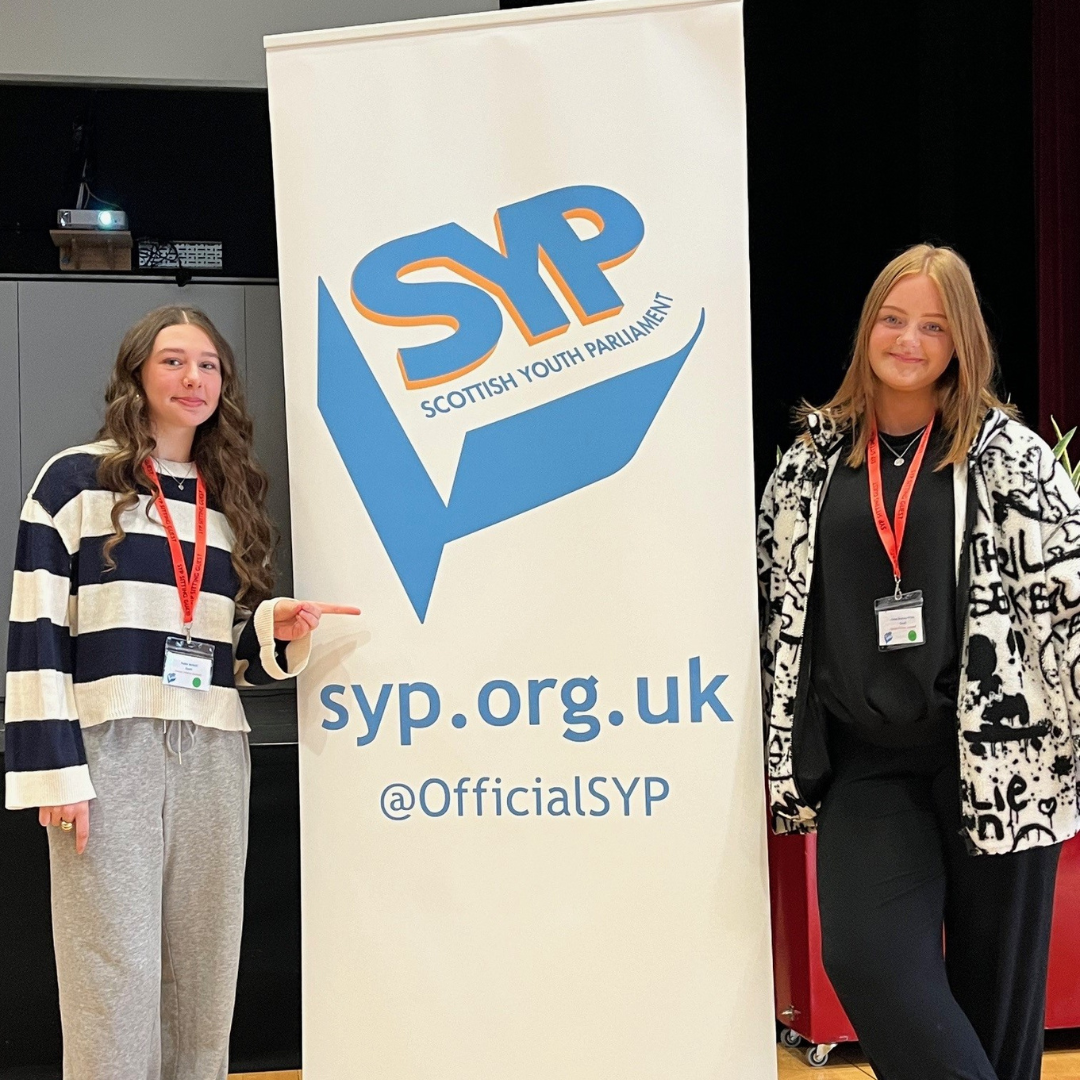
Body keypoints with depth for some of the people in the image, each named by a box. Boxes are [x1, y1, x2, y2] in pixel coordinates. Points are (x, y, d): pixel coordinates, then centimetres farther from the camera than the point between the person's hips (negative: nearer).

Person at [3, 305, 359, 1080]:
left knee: (204, 973, 7)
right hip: (109, 746, -4)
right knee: (117, 976, -5)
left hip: (213, 753, 5)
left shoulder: (232, 499, 17)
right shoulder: (76, 480, 1)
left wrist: (279, 628, -4)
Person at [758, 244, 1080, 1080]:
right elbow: (781, 611, 15)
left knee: (998, 984, 5)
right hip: (867, 767, 2)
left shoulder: (1007, 454, 0)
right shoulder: (812, 464, 8)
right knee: (865, 956, -13)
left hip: (1000, 757, -2)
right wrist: (785, 762, 14)